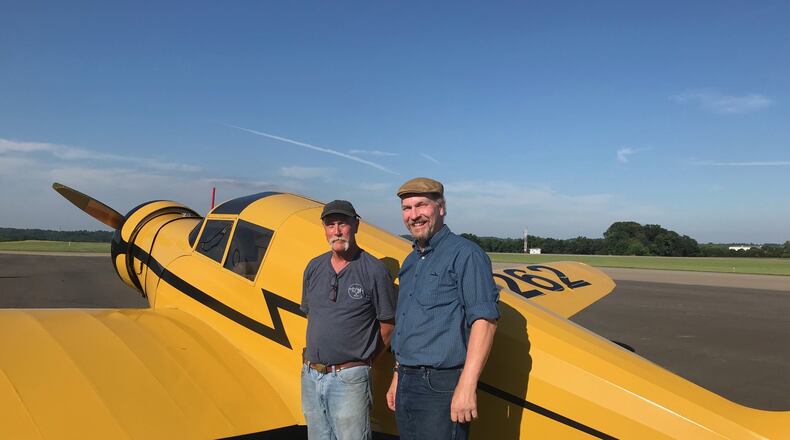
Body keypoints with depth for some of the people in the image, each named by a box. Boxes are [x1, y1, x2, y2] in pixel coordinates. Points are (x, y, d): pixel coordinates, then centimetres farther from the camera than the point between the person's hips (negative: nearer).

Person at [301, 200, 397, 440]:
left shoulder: (374, 271, -10)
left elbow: (388, 325, -4)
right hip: (310, 375, 6)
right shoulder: (314, 267, 6)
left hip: (350, 379, -5)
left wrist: (362, 358, 4)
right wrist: (321, 351, 13)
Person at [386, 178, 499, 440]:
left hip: (442, 388, -8)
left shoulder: (464, 254, -10)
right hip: (407, 384, 8)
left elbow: (485, 320, -18)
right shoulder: (410, 263, 15)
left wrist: (466, 386, -22)